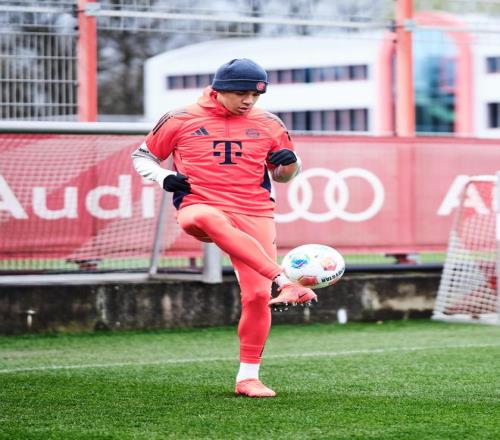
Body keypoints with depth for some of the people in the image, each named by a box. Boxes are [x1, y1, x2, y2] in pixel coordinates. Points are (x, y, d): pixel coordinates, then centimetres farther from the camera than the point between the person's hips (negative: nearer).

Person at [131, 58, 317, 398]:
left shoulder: (268, 124, 10)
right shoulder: (182, 120, 4)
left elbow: (284, 175, 20)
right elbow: (143, 156, 14)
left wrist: (290, 161, -4)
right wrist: (162, 177, -7)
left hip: (256, 215, 3)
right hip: (200, 204, -3)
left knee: (258, 295, -10)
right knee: (206, 218, -40)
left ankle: (248, 377, 7)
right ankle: (285, 282, -51)